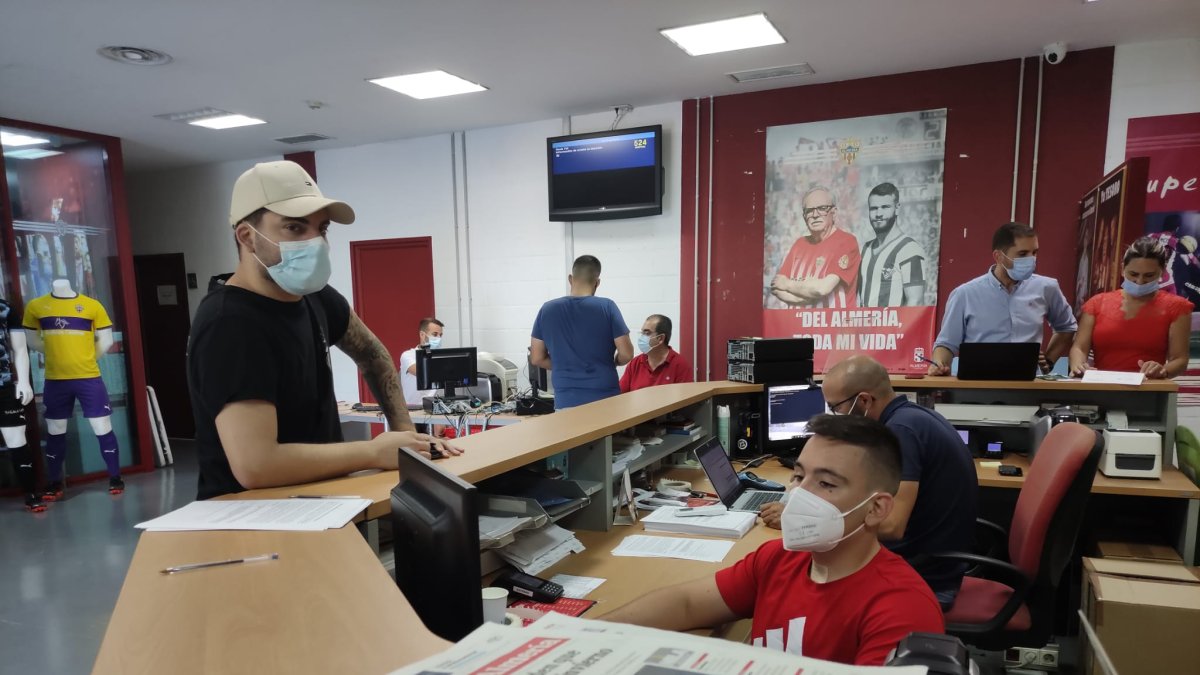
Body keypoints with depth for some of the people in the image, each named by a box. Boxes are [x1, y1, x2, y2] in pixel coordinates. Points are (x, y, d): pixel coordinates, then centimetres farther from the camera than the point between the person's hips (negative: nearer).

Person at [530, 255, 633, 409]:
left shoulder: (547, 309, 1)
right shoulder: (607, 307, -6)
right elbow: (626, 354, -6)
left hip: (566, 402, 2)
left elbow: (537, 358, 6)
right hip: (604, 398, -1)